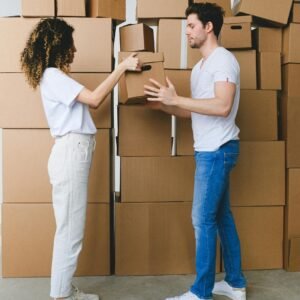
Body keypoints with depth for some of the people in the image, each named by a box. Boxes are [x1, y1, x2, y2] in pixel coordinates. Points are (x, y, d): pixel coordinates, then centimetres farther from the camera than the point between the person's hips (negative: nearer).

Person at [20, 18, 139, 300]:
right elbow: (94, 99, -19)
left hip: (75, 153, 10)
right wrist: (122, 67, -13)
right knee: (70, 229, -4)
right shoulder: (52, 76, -10)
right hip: (71, 153, -10)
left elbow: (89, 100, 21)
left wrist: (123, 71, 22)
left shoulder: (56, 77, 21)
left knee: (71, 228, 13)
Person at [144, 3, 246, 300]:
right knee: (221, 217, 13)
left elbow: (222, 107, -24)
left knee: (203, 219, -6)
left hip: (217, 151, -10)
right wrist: (164, 105, 6)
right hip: (210, 151, 10)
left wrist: (176, 99, -23)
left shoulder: (223, 60, -11)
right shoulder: (200, 67, 17)